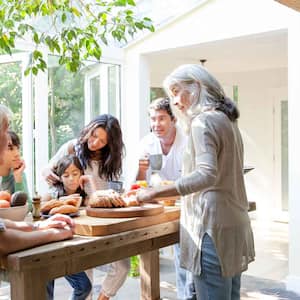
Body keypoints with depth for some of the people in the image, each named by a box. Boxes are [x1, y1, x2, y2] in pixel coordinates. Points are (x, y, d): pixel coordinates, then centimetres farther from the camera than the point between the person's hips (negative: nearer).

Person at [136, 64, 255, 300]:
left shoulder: (203, 121, -11)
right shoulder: (227, 120, 16)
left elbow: (206, 175, -26)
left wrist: (155, 193, -25)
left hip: (213, 226, -10)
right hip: (235, 224, 10)